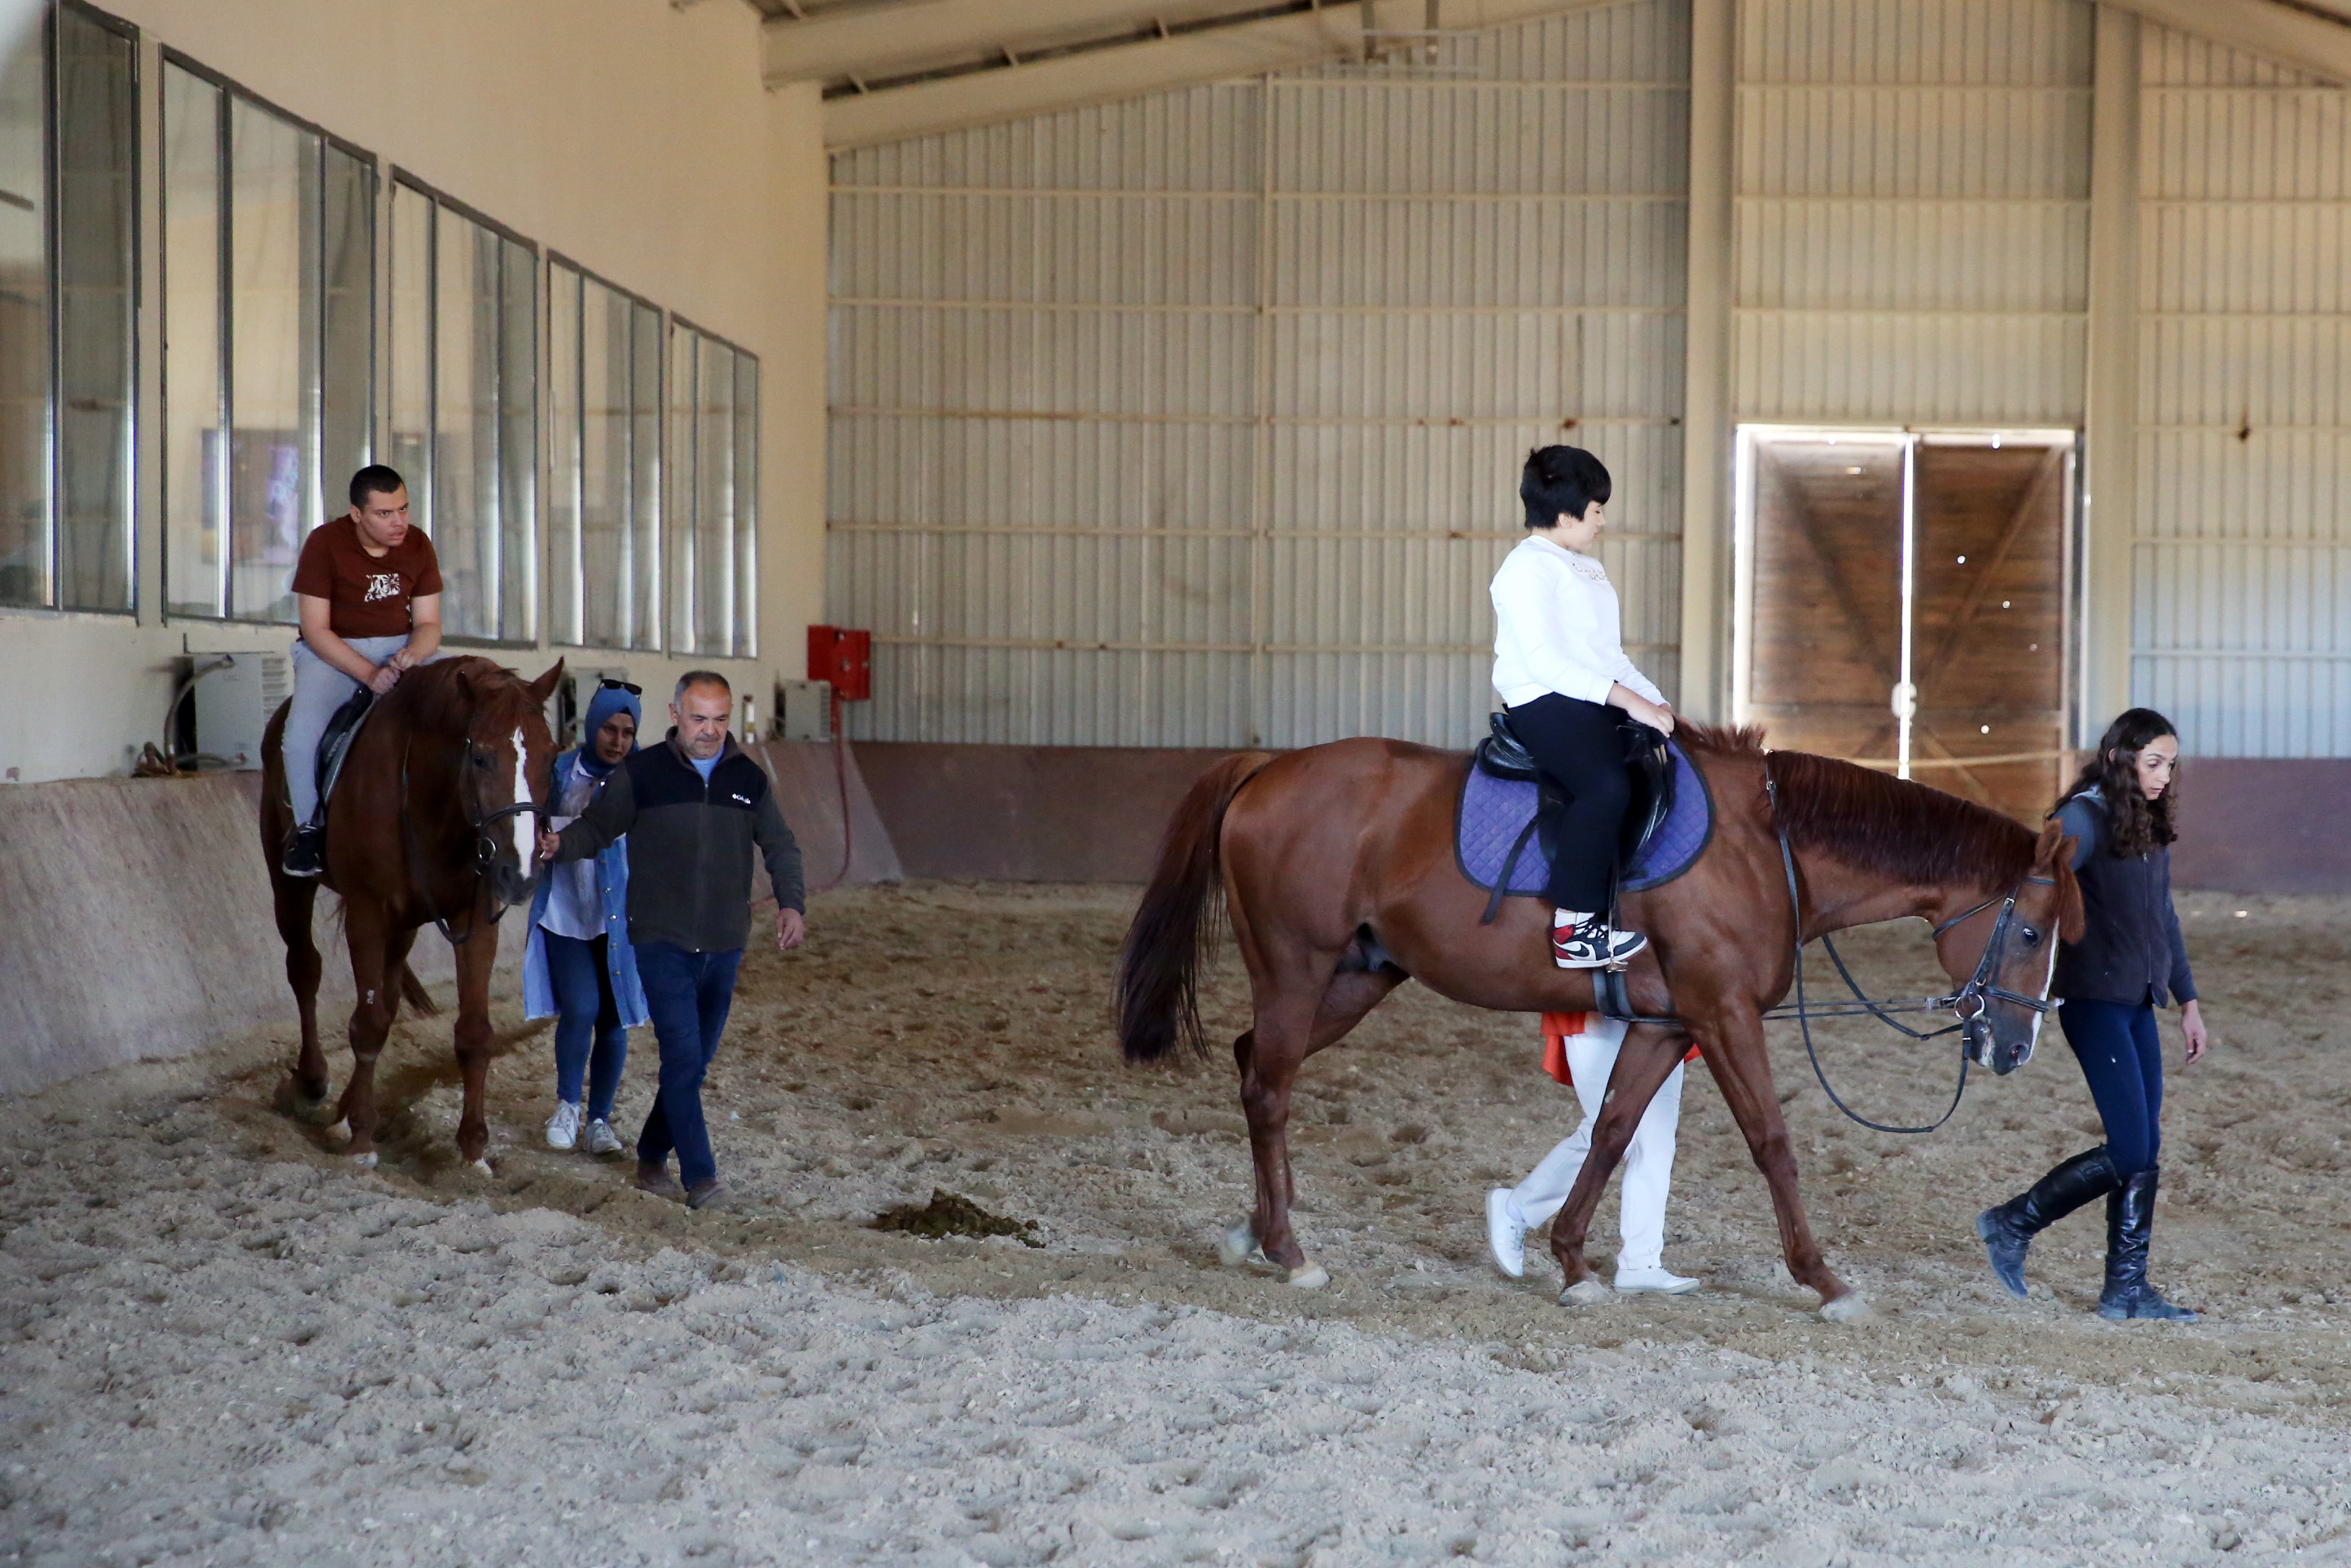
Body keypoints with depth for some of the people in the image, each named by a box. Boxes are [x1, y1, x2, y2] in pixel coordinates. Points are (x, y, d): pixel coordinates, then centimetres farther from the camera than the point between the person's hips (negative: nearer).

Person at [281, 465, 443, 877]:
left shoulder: (417, 545, -2)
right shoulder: (325, 543, -13)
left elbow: (428, 622, 1)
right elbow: (315, 629, -15)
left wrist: (410, 656, -23)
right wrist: (369, 674, -27)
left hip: (403, 646, 4)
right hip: (332, 651, -4)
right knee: (302, 731, -31)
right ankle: (308, 827, -6)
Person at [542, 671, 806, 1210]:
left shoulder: (749, 778, 7)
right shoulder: (641, 774, -3)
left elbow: (780, 847, 14)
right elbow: (597, 827, 1)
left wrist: (791, 903, -1)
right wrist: (560, 844, -21)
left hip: (724, 945, 4)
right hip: (662, 943, -4)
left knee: (695, 1061, 12)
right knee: (683, 1055, -13)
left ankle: (652, 1158, 28)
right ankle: (700, 1176, -10)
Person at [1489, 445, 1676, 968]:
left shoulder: (1589, 570, 25)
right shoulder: (1527, 568, -8)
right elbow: (1544, 659, -19)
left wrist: (1659, 704, 13)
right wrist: (1627, 699, -22)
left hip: (1602, 703, 11)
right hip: (1545, 704, -10)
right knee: (1606, 785, -34)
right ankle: (1573, 929, -35)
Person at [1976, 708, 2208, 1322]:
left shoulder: (2151, 825, 13)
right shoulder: (2085, 819, -13)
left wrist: (2187, 1000, 22)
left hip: (2138, 1006, 8)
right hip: (2094, 1002, -8)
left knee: (2145, 1150, 6)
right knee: (2129, 1151, -10)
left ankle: (2126, 1288, 13)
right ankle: (2013, 1224, 6)